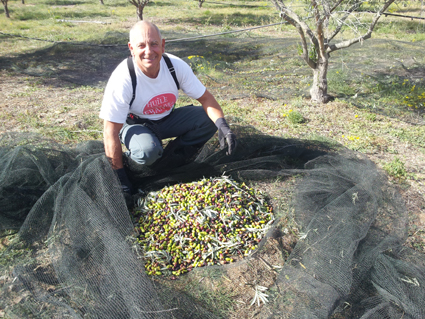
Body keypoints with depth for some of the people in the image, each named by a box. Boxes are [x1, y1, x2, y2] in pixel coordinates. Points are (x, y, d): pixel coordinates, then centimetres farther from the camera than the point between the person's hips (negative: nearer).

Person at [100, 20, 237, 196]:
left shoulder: (177, 66, -18)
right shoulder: (122, 79, -29)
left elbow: (205, 97, -10)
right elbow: (111, 131, -25)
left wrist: (222, 125, -30)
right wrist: (120, 178, -24)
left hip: (167, 119, 5)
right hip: (134, 124, -4)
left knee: (209, 120, -18)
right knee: (149, 151, -38)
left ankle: (169, 160, -7)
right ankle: (132, 159, -2)